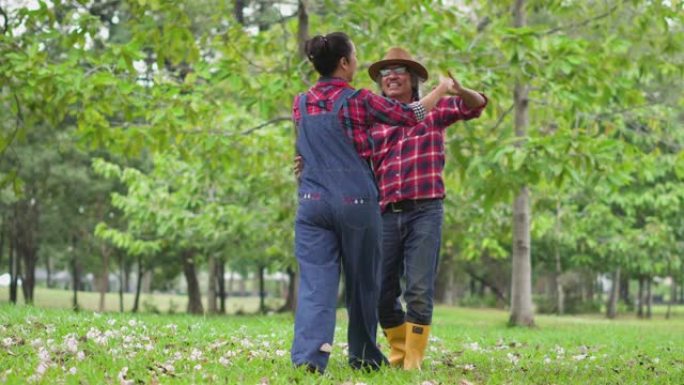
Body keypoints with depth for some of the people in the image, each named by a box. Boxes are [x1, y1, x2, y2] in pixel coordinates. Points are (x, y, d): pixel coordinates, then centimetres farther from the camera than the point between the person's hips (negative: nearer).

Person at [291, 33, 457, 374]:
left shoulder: (301, 104, 9)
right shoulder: (359, 101, -5)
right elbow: (410, 115, 4)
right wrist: (442, 89, 20)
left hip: (313, 202, 3)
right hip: (356, 202, -3)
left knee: (315, 283, -4)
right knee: (362, 283, 13)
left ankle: (307, 356, -21)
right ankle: (363, 357, 25)